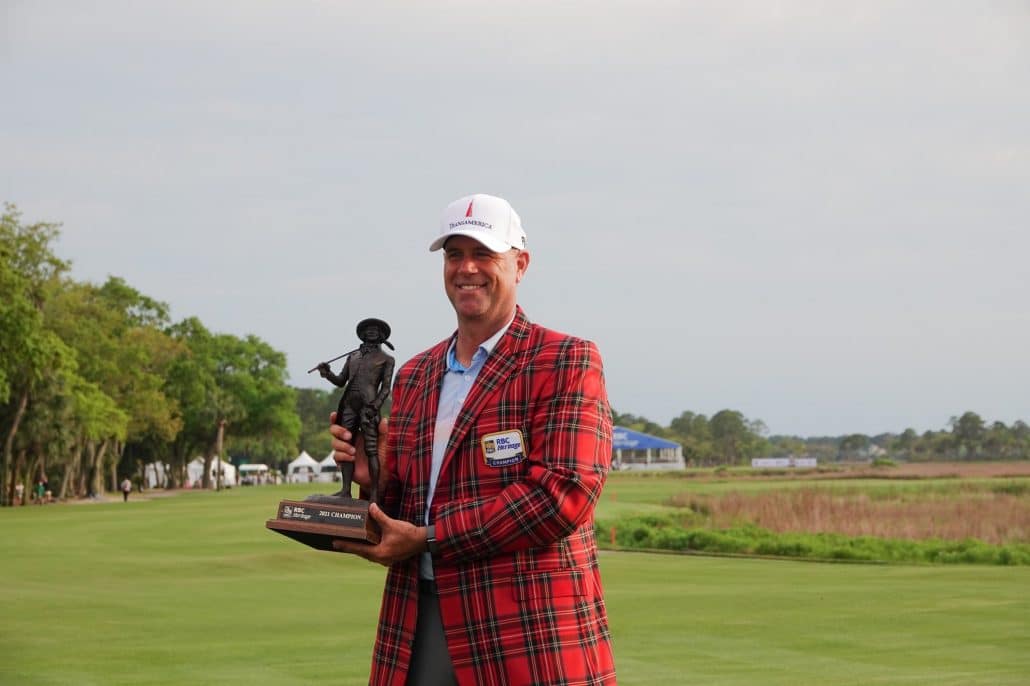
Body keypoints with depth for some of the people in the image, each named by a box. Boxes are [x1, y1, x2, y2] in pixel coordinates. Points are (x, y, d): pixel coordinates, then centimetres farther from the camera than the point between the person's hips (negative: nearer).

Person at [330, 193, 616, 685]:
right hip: (421, 627, 5)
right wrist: (375, 479, -2)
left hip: (527, 629, -5)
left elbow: (564, 492, -15)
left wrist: (428, 539, -15)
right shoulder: (414, 375, 17)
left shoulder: (567, 362, -3)